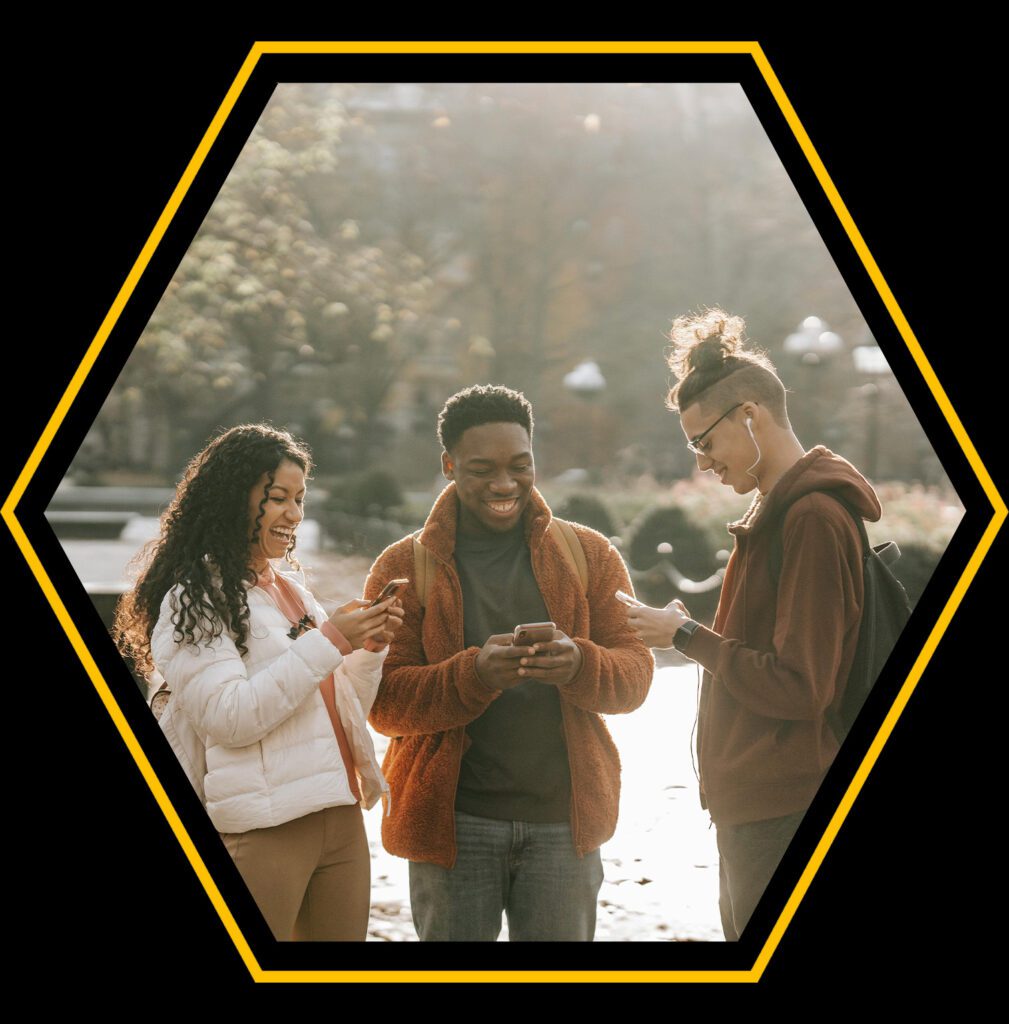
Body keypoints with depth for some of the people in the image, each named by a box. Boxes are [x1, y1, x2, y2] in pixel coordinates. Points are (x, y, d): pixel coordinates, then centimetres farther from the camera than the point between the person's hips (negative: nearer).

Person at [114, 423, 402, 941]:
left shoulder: (291, 588, 17)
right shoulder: (194, 600, -6)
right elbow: (229, 719, -18)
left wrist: (370, 648, 2)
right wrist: (328, 642, -17)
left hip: (341, 819, 7)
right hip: (261, 833, -7)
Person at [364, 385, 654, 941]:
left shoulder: (589, 554, 7)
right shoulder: (403, 567, 2)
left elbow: (635, 673, 3)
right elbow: (385, 703, -6)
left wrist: (578, 666, -21)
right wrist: (475, 673, -24)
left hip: (564, 817, 2)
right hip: (453, 820, -1)